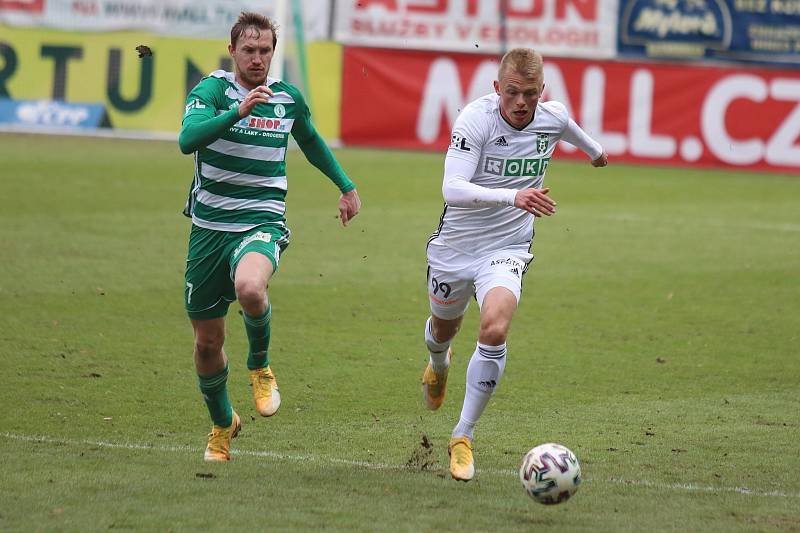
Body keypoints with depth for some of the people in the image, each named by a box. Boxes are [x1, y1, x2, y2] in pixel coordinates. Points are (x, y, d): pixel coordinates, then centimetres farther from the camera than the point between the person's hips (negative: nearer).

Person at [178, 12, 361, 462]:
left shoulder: (289, 98, 4)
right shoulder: (213, 89, -8)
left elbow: (312, 141, 26)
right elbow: (188, 139, -27)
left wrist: (346, 186, 29)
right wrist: (239, 112, -39)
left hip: (262, 224, 0)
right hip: (209, 226, 0)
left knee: (249, 287, -36)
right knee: (207, 342, 8)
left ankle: (260, 366, -6)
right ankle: (223, 424, 36)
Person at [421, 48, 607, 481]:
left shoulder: (553, 118, -9)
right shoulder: (475, 118, -23)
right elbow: (452, 188, -35)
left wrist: (594, 150, 41)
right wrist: (513, 196, -49)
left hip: (507, 249, 1)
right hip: (455, 245, -1)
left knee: (494, 329, -25)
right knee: (444, 327, 22)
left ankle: (463, 438, -12)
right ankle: (439, 365, 64)